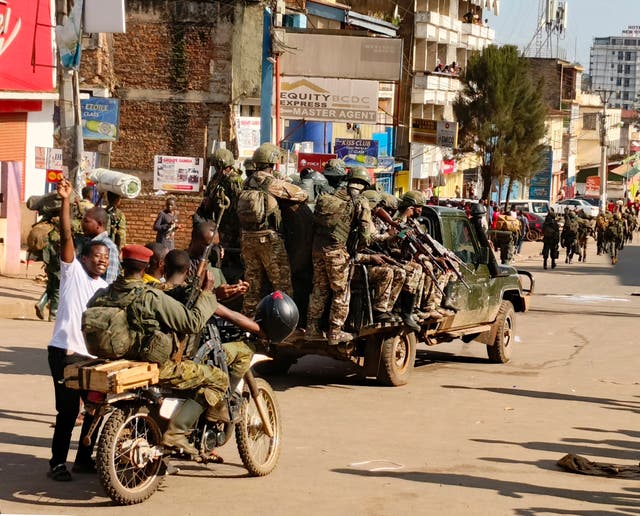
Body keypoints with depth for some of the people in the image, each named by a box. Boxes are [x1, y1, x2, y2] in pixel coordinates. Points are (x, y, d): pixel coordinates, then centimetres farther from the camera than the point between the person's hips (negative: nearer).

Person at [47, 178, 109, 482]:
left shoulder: (106, 289, 18)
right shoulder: (72, 271, 0)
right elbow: (66, 237, -12)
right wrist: (65, 201, -22)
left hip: (93, 355, 6)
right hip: (65, 352, -6)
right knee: (68, 409, -6)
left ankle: (83, 459, 23)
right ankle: (58, 462, 6)